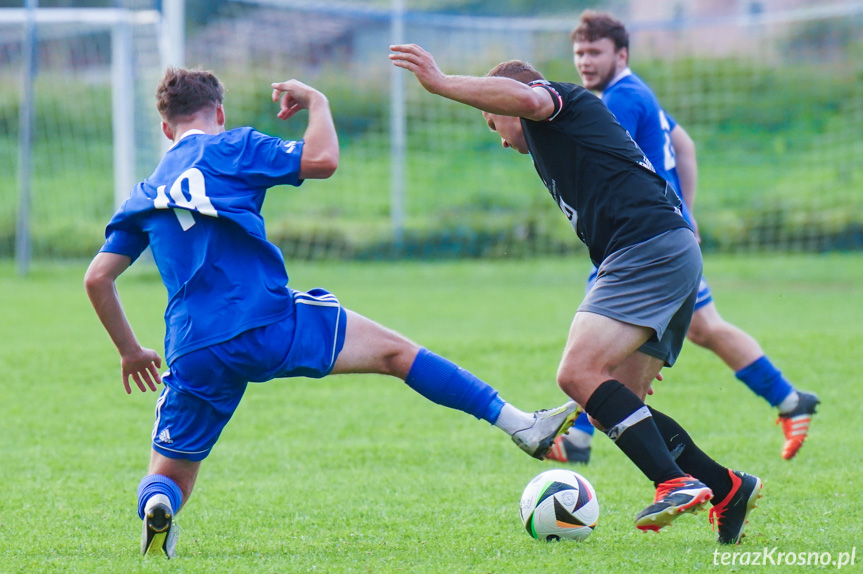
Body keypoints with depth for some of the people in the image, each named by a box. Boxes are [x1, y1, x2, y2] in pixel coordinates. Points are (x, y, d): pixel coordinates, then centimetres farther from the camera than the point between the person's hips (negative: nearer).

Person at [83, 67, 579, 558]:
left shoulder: (146, 195, 19)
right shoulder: (231, 148, 7)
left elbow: (98, 277, 16)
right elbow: (322, 160, -3)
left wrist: (130, 350, 26)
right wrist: (316, 101, 15)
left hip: (194, 356, 3)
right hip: (269, 322, -3)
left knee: (169, 480, 13)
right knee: (395, 350, 12)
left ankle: (157, 503, -25)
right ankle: (523, 426, 9)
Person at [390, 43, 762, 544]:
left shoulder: (566, 102, 6)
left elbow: (528, 99, -21)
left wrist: (441, 83, -19)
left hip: (651, 250, -10)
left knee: (579, 374, -20)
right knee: (615, 406, 8)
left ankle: (679, 483, -28)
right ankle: (728, 488, 9)